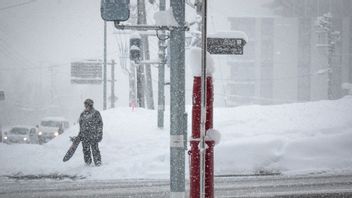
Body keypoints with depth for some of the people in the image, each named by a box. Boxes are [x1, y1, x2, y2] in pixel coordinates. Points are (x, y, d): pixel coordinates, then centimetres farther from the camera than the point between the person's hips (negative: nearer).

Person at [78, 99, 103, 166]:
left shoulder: (96, 113, -3)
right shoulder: (83, 114, 13)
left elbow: (100, 124, -2)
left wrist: (99, 134, -8)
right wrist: (80, 134, 20)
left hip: (93, 135, -5)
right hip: (84, 135, 5)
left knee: (95, 149, -7)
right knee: (85, 149, 6)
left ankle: (98, 162, 0)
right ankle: (88, 162, 18)